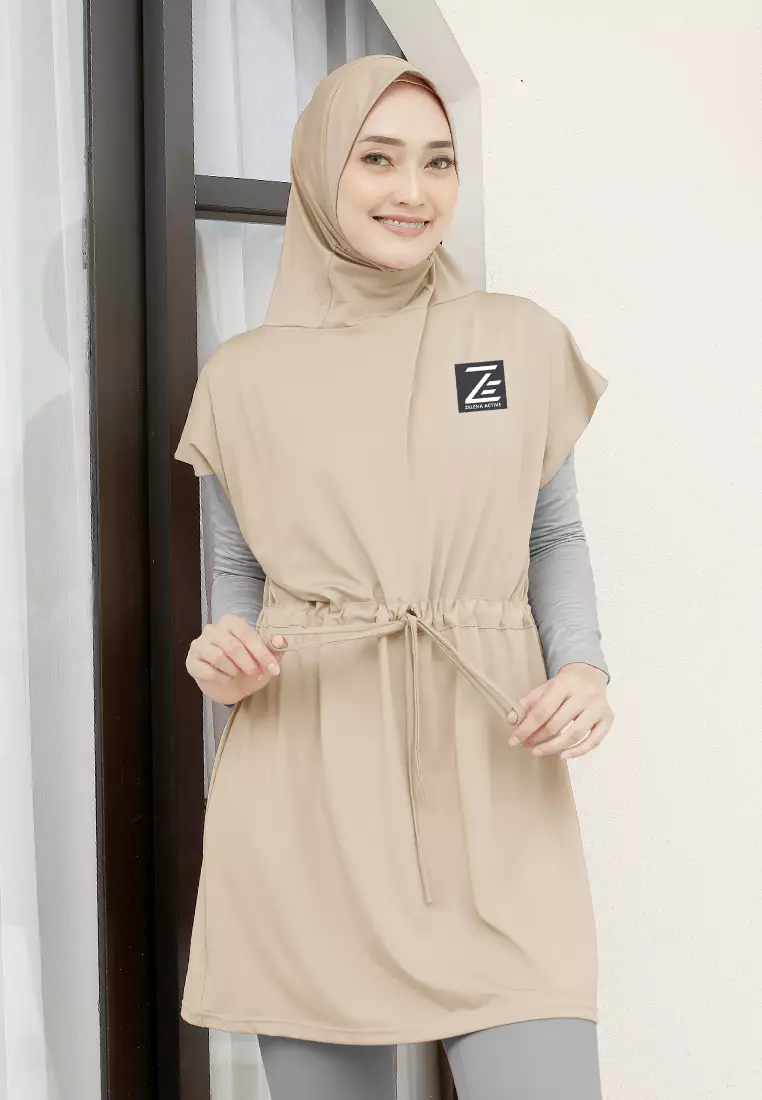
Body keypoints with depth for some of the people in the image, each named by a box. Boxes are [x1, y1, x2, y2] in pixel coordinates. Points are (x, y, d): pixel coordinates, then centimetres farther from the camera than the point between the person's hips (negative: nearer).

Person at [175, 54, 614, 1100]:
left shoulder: (525, 342, 6)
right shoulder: (242, 376, 5)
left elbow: (556, 537, 13)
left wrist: (583, 666, -4)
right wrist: (223, 657, -7)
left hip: (491, 782, 0)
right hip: (303, 788, 0)